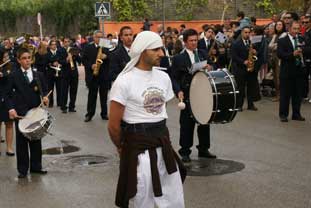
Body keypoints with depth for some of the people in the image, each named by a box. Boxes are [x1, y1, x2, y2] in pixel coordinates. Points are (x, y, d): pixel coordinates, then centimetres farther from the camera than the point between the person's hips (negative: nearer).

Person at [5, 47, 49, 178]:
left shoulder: (38, 75, 7)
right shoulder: (14, 76, -1)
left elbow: (44, 90, 10)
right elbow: (9, 95, -1)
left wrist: (45, 97, -12)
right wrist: (11, 108, -15)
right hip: (20, 113, -3)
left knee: (36, 140, 10)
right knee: (21, 141, 3)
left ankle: (36, 166, 21)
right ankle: (22, 169, 10)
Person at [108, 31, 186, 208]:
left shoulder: (164, 77, 6)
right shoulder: (124, 81, -14)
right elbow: (113, 125, -11)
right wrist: (123, 148, 3)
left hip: (164, 145, 6)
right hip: (139, 148, -6)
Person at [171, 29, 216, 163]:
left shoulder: (203, 54, 9)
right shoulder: (178, 58, -5)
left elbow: (210, 69, 16)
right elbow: (175, 78, -5)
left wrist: (209, 68, -8)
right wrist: (179, 91, -20)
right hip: (187, 96, -5)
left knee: (204, 122, 13)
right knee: (187, 124, 1)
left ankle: (203, 149, 26)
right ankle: (185, 152, 11)